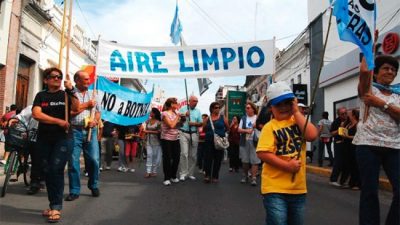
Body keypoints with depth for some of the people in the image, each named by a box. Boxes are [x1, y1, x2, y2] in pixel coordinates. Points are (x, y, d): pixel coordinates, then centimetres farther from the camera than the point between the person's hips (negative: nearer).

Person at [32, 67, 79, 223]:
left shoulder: (65, 94, 7)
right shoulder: (41, 96, 8)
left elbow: (76, 108, -11)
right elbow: (36, 114, -7)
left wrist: (71, 90, -21)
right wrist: (58, 121, -13)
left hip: (62, 138, -2)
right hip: (44, 139, 3)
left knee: (56, 169, -14)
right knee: (47, 172, 7)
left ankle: (56, 207, -8)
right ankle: (53, 205, 20)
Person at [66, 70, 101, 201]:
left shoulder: (92, 94, 16)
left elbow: (98, 111, 17)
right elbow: (70, 111, -11)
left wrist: (95, 121, -3)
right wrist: (87, 105, -5)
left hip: (91, 131, 3)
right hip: (74, 131, -3)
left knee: (93, 160, 1)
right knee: (73, 161, 0)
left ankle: (94, 186, 22)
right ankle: (74, 191, 11)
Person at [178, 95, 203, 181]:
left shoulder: (198, 111, 12)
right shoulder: (183, 109, 5)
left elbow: (201, 123, 10)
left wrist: (194, 123, -9)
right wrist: (184, 115, -13)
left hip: (194, 134, 3)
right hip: (183, 133, -3)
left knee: (193, 155, 4)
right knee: (184, 154, -10)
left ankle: (190, 173, 15)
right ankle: (183, 173, -4)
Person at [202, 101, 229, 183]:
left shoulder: (223, 118, 5)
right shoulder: (207, 118, 5)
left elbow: (227, 128, 12)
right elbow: (203, 129, 8)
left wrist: (221, 132, 4)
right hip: (209, 142, -1)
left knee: (218, 159, 5)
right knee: (208, 158, -6)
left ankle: (215, 176, 16)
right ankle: (207, 175, 4)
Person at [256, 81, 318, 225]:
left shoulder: (298, 122, 7)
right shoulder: (270, 127, -6)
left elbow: (312, 135, -13)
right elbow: (262, 153, -15)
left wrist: (296, 112, -7)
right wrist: (287, 166, -19)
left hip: (298, 187, 5)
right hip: (275, 188, -5)